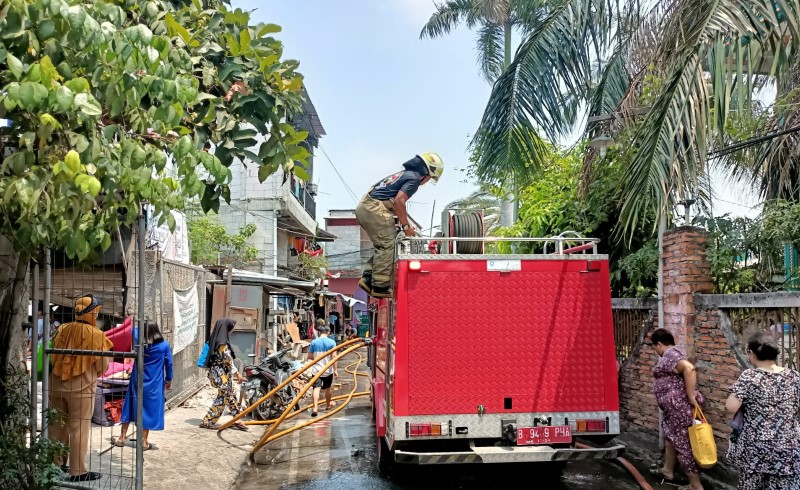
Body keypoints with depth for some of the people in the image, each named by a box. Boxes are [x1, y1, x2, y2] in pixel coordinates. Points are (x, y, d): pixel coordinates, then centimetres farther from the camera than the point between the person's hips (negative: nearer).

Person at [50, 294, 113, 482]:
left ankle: (56, 463, 27)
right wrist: (92, 372, 12)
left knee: (57, 425, 16)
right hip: (81, 386, -5)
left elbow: (53, 356, 9)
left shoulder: (61, 330, 0)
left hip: (56, 383, 5)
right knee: (79, 428, 2)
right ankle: (78, 471, 6)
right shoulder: (95, 335, -14)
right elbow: (103, 366, -8)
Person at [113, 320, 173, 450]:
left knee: (130, 407, 12)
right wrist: (169, 380, 7)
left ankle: (122, 438, 20)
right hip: (154, 384, -2)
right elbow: (169, 364, -2)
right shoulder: (164, 345, -7)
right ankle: (144, 442, 8)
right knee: (149, 409, 5)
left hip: (137, 381, 2)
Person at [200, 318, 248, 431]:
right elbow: (227, 360, -18)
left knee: (231, 396, 13)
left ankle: (236, 421, 19)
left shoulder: (216, 340, 8)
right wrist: (237, 373, -13)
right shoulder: (222, 343, -20)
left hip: (219, 372, 9)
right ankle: (207, 421, 6)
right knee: (222, 398, 0)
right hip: (222, 374, -9)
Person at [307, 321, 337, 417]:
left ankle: (315, 408, -23)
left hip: (316, 369, 0)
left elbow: (310, 357, 3)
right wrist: (335, 370, -3)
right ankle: (328, 404, 39)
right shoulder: (332, 342, -7)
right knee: (327, 388, 19)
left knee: (316, 388, -8)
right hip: (328, 370, 0)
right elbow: (334, 357, -9)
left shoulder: (314, 342, -2)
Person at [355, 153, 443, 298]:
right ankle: (380, 287, -8)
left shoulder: (404, 173, 24)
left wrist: (406, 224, 33)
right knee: (387, 246, -7)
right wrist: (406, 226, -8)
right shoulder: (414, 178, -5)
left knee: (383, 246, 15)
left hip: (364, 206, 10)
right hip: (375, 209, -10)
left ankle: (367, 278, 7)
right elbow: (398, 201, -17)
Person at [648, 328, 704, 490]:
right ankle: (668, 471, 40)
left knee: (683, 444, -4)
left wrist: (691, 396, -28)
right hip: (676, 406, 11)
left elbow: (689, 368, -33)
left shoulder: (669, 355, -17)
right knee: (670, 436, 24)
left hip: (680, 405, -11)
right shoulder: (672, 354, 16)